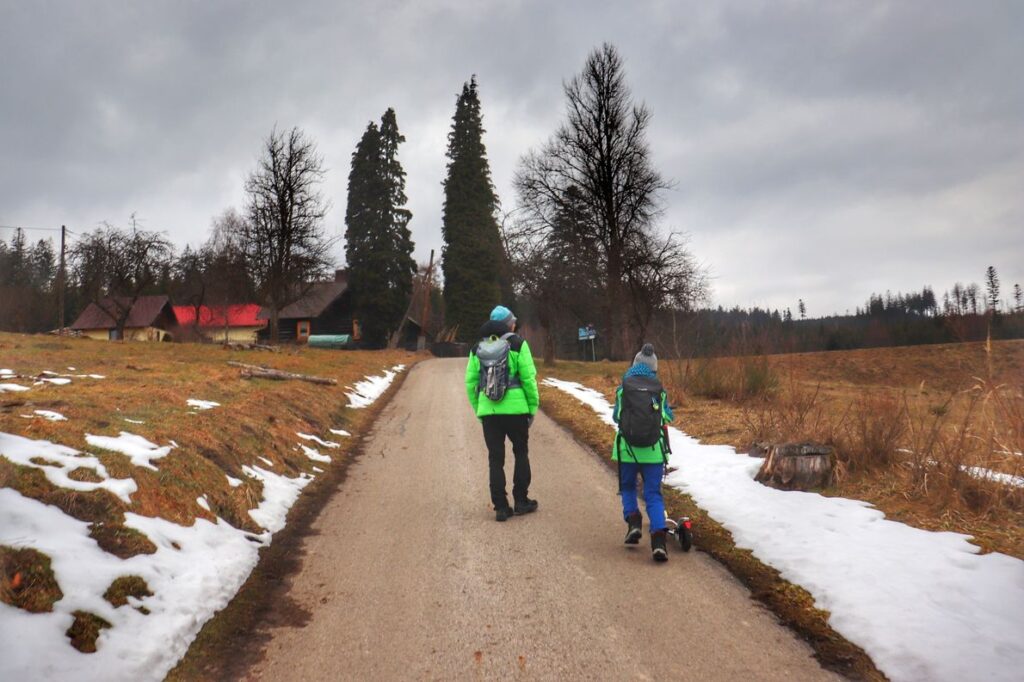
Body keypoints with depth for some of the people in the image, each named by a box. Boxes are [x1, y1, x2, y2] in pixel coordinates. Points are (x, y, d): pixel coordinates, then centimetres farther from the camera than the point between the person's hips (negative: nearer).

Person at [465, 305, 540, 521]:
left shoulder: (478, 348, 10)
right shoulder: (518, 344, -2)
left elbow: (470, 383, 7)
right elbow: (528, 379, -7)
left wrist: (478, 411, 13)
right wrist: (533, 407, 1)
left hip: (488, 411, 3)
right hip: (515, 409, -3)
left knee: (495, 459, 9)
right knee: (521, 453, 15)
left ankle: (501, 507, 9)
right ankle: (521, 501, 18)